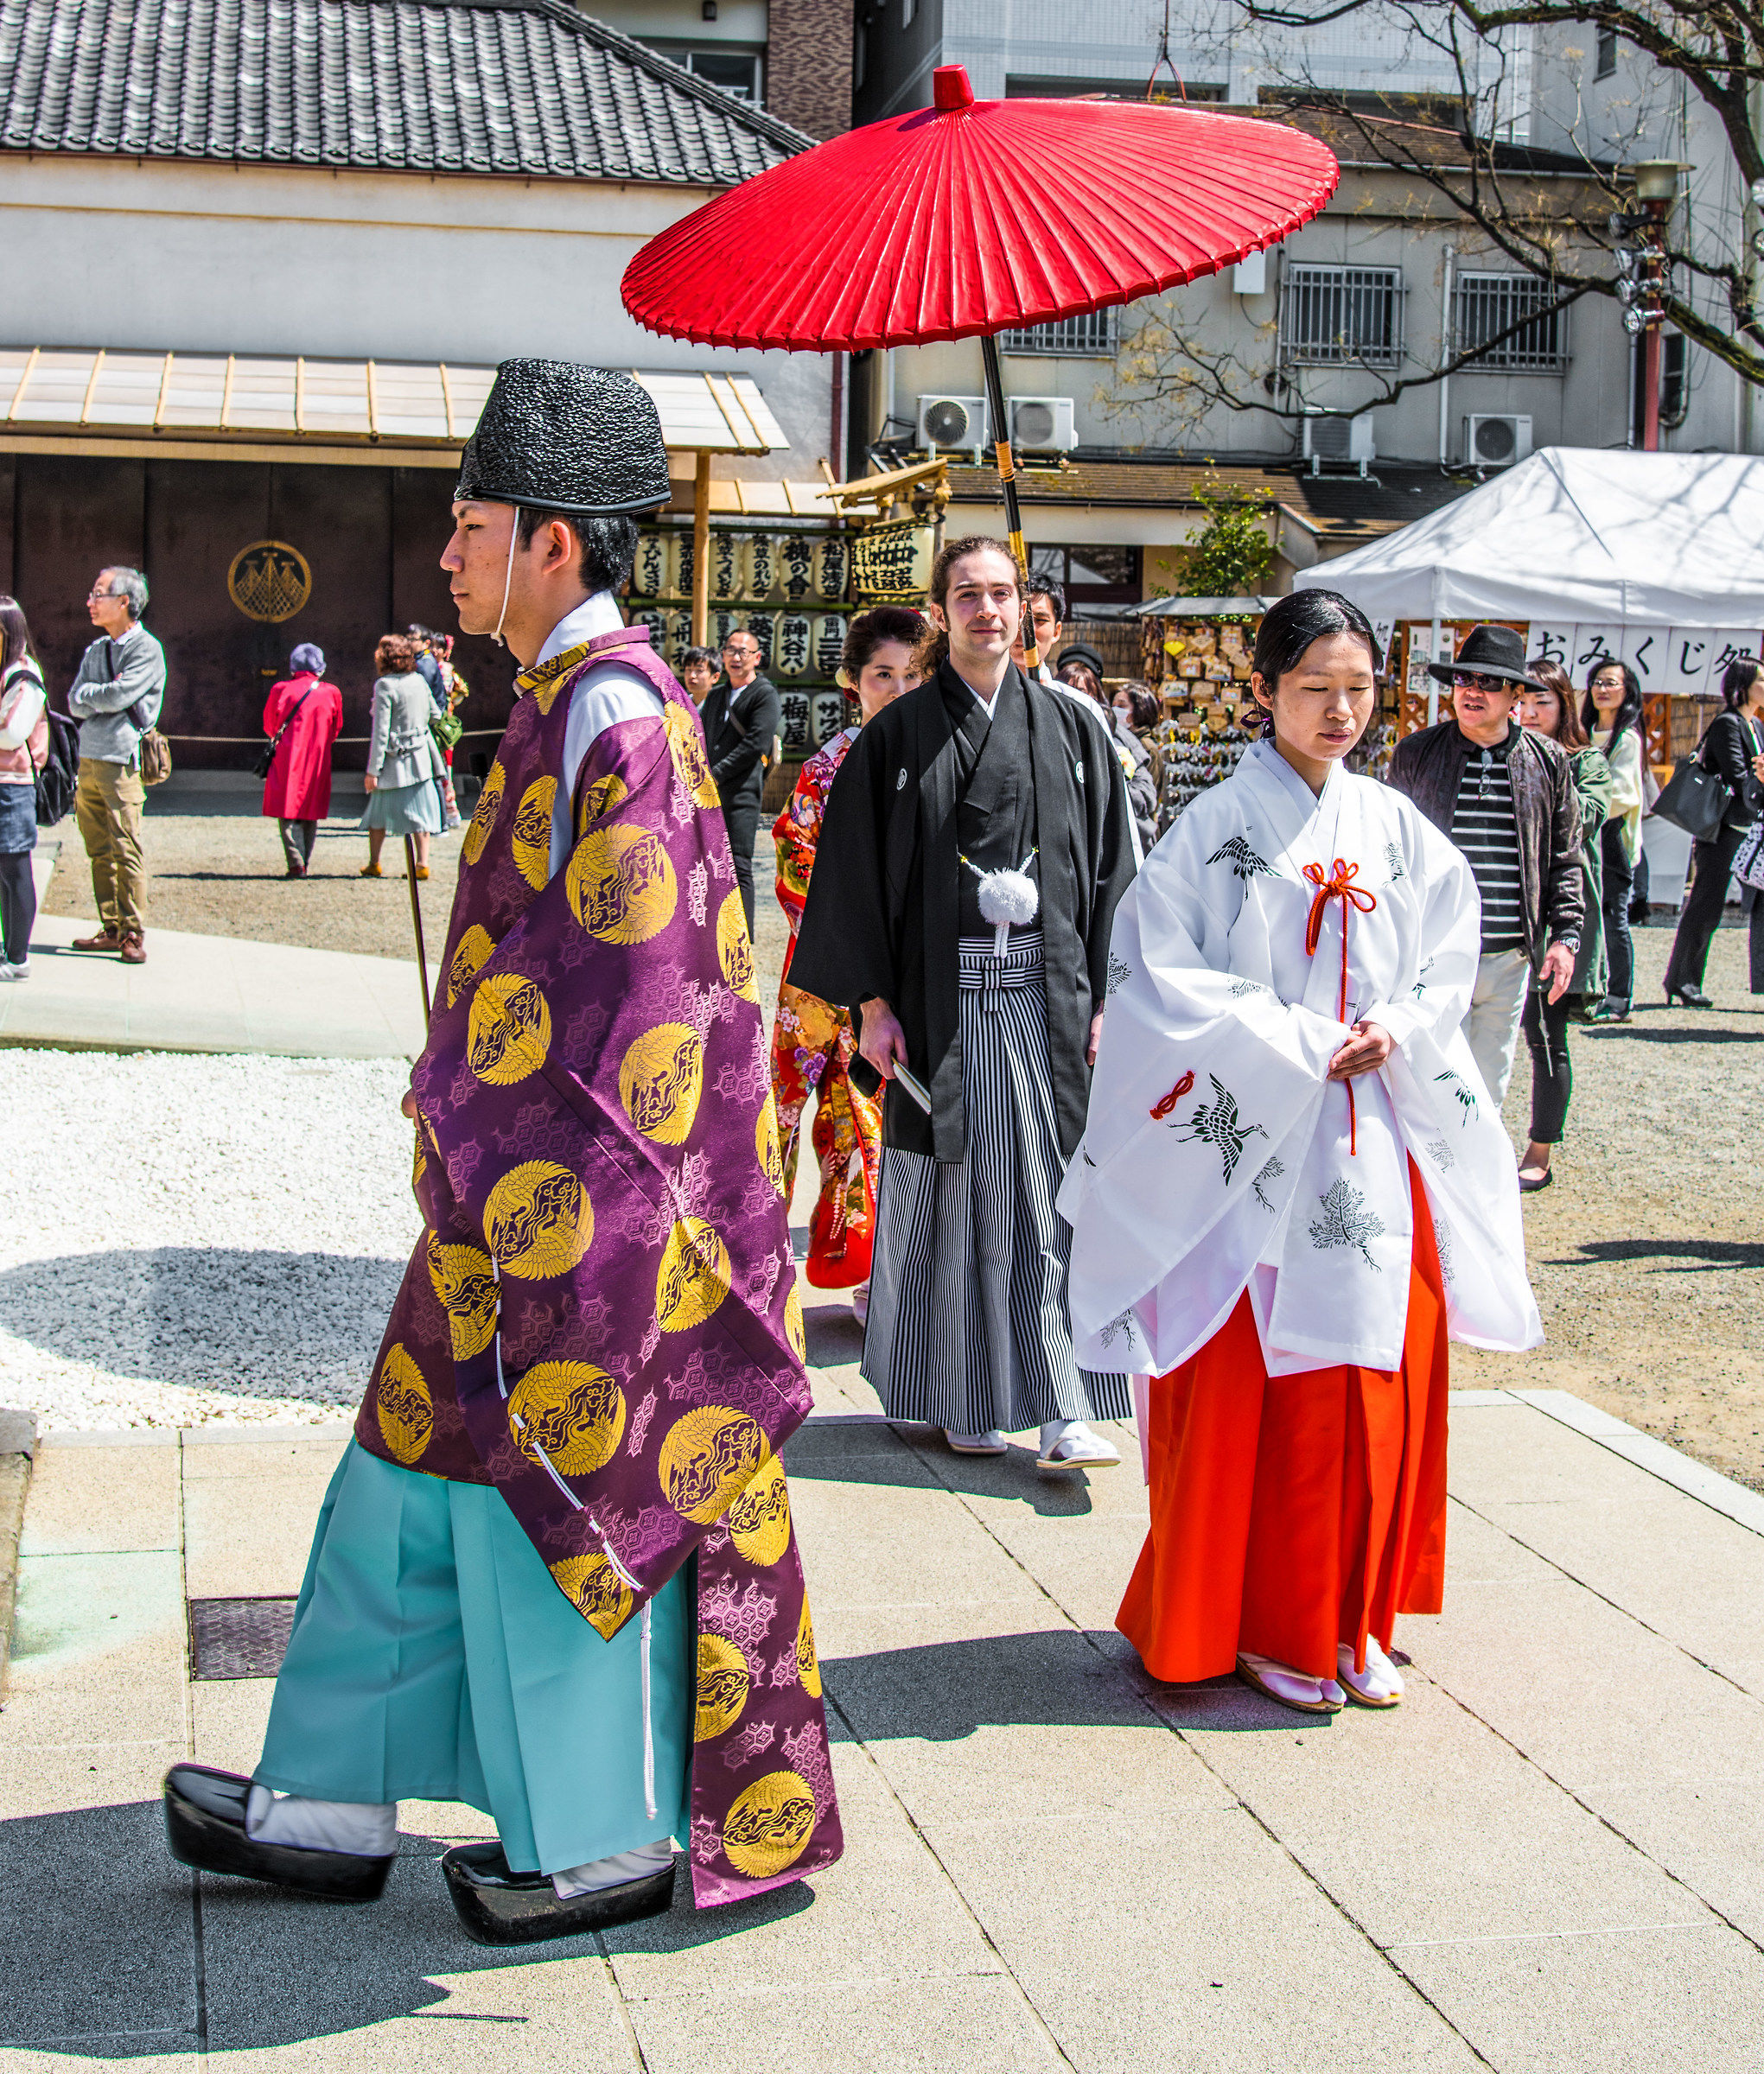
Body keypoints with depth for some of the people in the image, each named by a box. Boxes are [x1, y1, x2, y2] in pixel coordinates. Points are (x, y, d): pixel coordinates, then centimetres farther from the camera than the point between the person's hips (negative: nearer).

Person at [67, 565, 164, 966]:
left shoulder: (146, 649, -5)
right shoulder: (96, 649, 17)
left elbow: (117, 697, -16)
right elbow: (76, 704, 9)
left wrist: (89, 694, 2)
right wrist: (104, 695, -9)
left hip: (121, 759, -7)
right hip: (89, 756, 7)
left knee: (125, 848, -9)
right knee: (99, 849, 8)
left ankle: (133, 934, -6)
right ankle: (111, 929, 14)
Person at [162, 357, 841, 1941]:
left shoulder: (615, 714, -18)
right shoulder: (568, 704, 13)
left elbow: (636, 985, -23)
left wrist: (548, 1194, -21)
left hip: (578, 1191, -10)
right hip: (515, 1177, 10)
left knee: (566, 1489, 2)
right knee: (425, 1476, 15)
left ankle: (606, 1843, 17)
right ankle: (335, 1807, 26)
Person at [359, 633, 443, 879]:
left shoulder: (384, 685, -14)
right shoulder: (419, 681, 2)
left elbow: (380, 731, -16)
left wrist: (373, 770, -13)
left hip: (394, 759, -5)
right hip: (421, 756, 5)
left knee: (379, 813, 9)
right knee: (420, 812, 7)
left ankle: (374, 864, 16)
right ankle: (423, 864, 2)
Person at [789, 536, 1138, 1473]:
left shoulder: (1071, 726, 7)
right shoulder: (898, 735, 2)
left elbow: (1110, 867, 7)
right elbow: (855, 873, 1)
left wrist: (1106, 998, 0)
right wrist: (872, 1004, -6)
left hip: (1048, 997, 1)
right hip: (940, 1000, -1)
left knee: (1054, 1194, -2)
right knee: (954, 1193, 3)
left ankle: (1063, 1411, 0)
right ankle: (965, 1398, 16)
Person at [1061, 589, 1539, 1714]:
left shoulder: (1398, 828, 9)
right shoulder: (1218, 827, -4)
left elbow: (1450, 959, 11)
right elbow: (1163, 974, -9)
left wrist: (1396, 1033, -9)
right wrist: (1294, 1047, -13)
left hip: (1382, 1145, 4)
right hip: (1256, 1147, -4)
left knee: (1380, 1384, 7)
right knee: (1257, 1389, 0)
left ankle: (1352, 1618, 20)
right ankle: (1262, 1624, 13)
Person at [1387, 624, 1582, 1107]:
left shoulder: (1547, 763, 6)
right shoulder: (1414, 754, 3)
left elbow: (1564, 861, 11)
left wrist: (1565, 936, 2)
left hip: (1510, 959, 2)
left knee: (1488, 1094, 11)